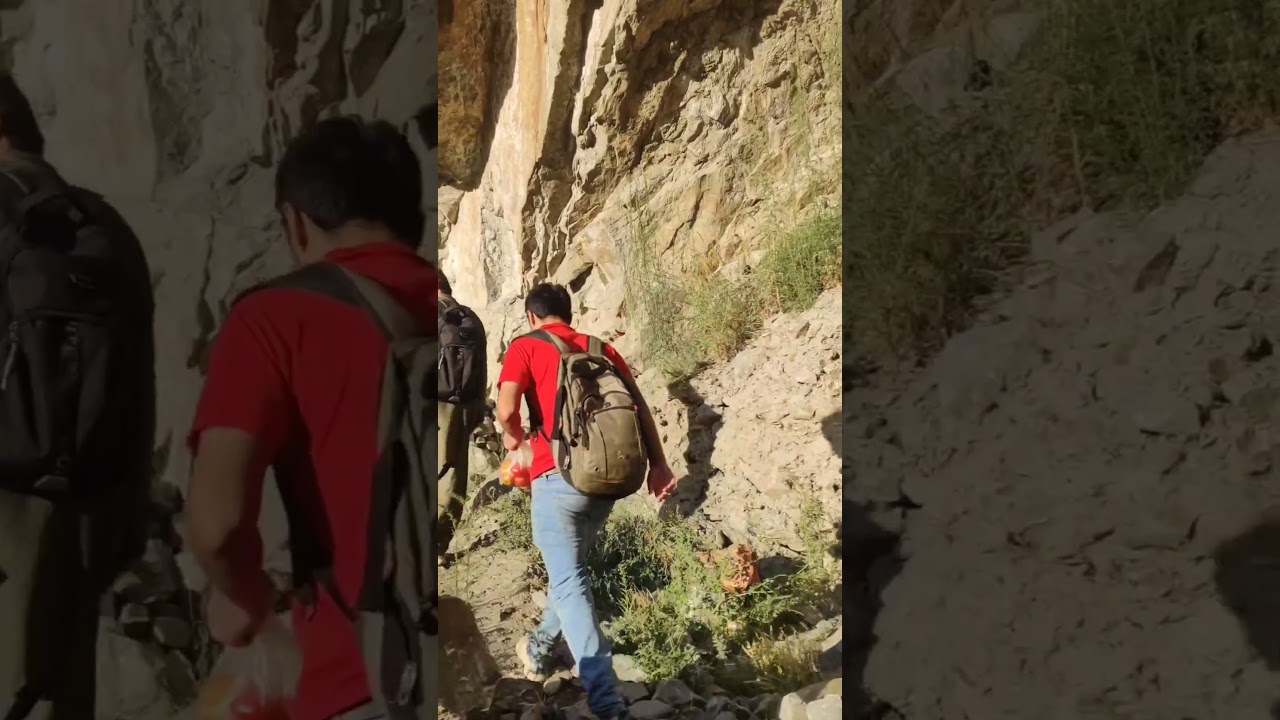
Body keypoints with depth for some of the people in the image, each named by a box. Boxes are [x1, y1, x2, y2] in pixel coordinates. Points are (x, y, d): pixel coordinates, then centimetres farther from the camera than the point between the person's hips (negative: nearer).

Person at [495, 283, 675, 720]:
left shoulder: (525, 347, 3)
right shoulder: (601, 348, 17)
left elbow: (506, 408, -11)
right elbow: (640, 407, 9)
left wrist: (514, 437, 9)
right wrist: (658, 463, 6)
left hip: (558, 475, -5)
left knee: (568, 583, -4)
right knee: (569, 567, 25)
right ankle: (538, 651, 43)